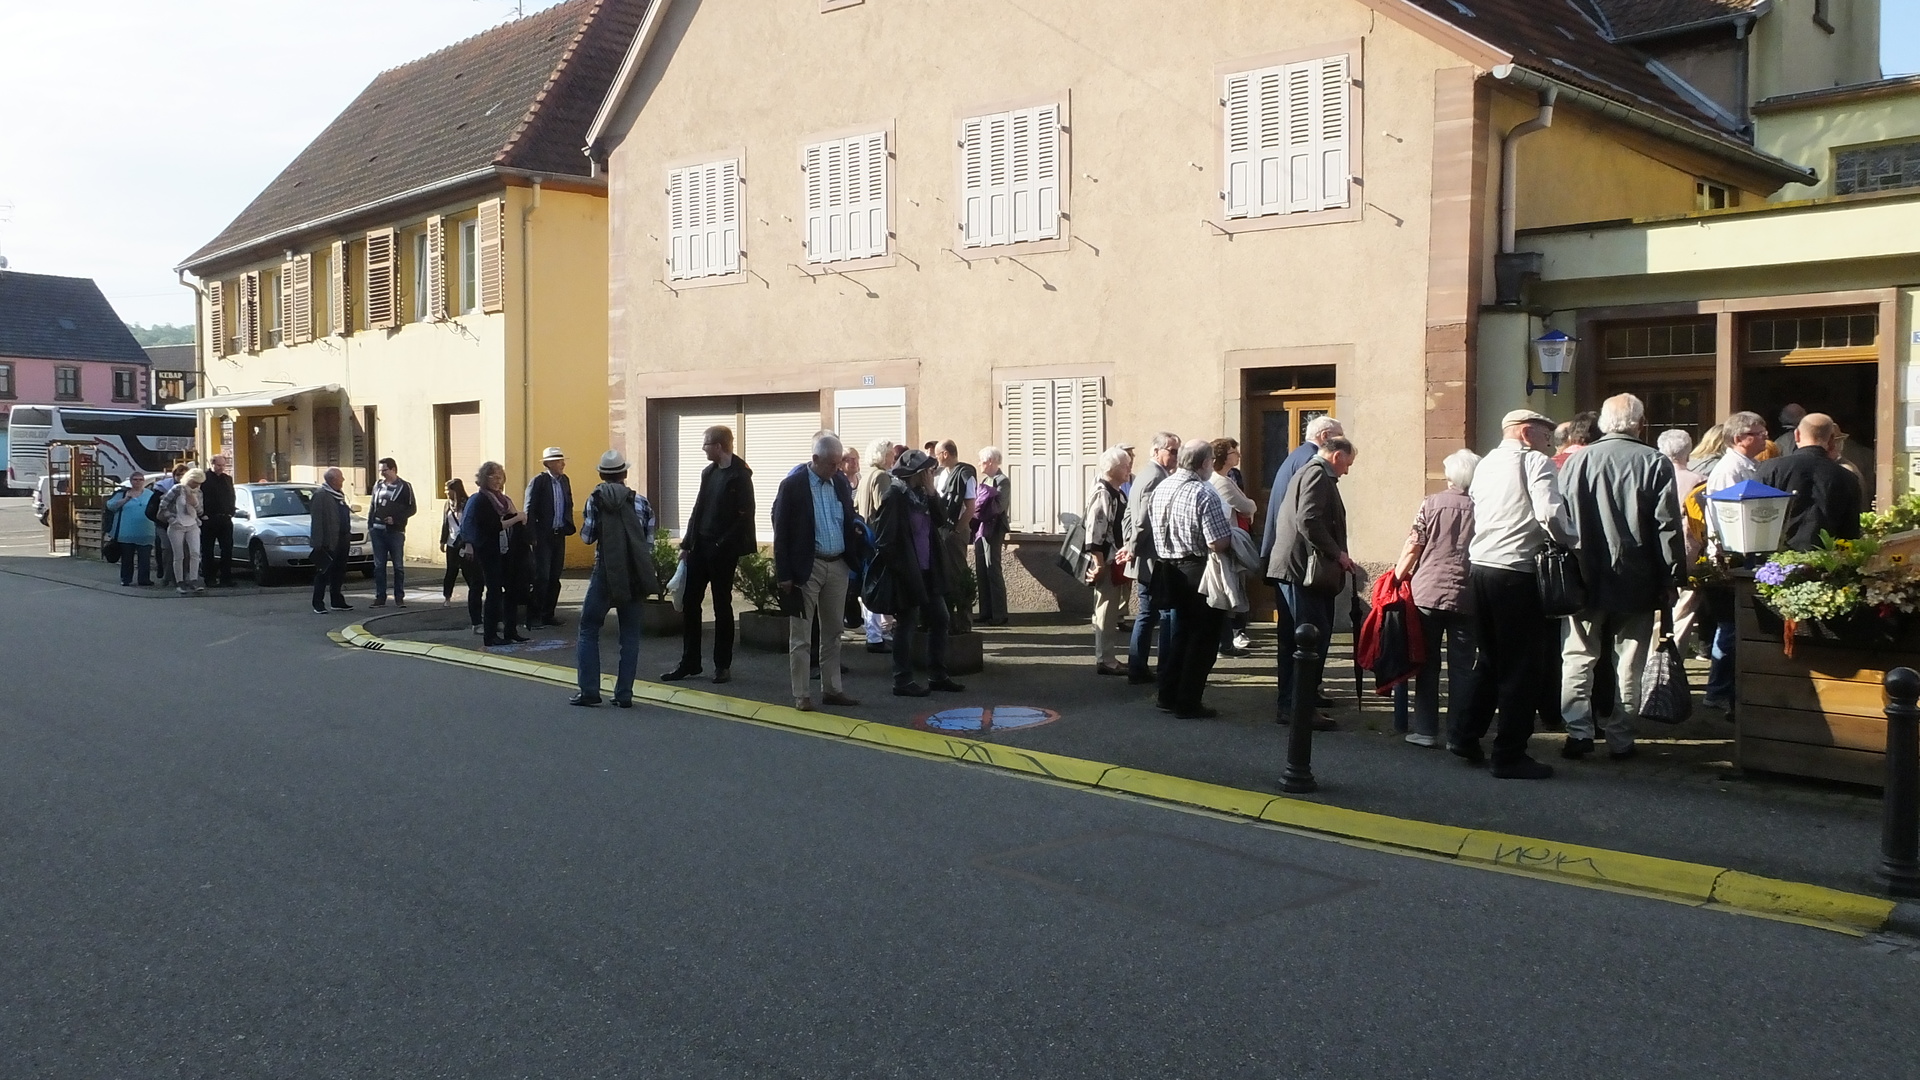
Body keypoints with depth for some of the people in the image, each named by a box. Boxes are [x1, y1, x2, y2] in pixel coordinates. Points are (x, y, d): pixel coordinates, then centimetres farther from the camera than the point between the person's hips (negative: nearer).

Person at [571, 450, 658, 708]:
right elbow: (649, 543, 3)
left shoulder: (595, 499, -3)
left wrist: (584, 524, 17)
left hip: (605, 573, -2)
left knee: (588, 630, 8)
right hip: (634, 576, 2)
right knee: (630, 635, 8)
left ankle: (589, 690, 2)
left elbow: (587, 537, -2)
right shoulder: (641, 501, 4)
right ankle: (624, 694, 6)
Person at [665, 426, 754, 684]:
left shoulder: (740, 476, -9)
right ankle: (689, 663, 16)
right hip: (700, 547, 7)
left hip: (723, 551, -7)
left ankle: (723, 665, 13)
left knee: (722, 606, 2)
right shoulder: (708, 472, 12)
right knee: (689, 603, 7)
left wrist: (724, 545, -17)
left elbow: (744, 517, -13)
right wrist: (687, 544, 10)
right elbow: (698, 510, 15)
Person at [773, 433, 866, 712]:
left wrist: (857, 529, -6)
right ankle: (802, 695, 8)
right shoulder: (792, 485, -9)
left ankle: (831, 689, 22)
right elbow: (781, 532, -9)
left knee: (832, 633, 13)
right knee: (800, 637, 1)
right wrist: (784, 574, -12)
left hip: (837, 566, 6)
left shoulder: (841, 482, 7)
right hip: (806, 568, -5)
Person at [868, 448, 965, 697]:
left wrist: (932, 493, -6)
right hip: (906, 574, -9)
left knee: (939, 619, 12)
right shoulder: (894, 497, -15)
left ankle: (937, 676, 22)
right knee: (906, 624, 0)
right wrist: (900, 569, -14)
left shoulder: (921, 494, 10)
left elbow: (941, 520, 5)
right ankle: (903, 682, 9)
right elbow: (884, 540, -17)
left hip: (927, 571, 9)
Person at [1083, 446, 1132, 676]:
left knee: (1111, 610, 15)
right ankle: (1104, 660, 3)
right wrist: (1099, 563, -22)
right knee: (1106, 611, -3)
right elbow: (1094, 531, -22)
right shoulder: (1102, 493, -17)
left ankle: (1107, 657, 23)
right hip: (1106, 562, -10)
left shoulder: (1116, 492, 13)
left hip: (1116, 559, 10)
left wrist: (1125, 550, 17)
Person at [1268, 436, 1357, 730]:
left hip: (1297, 567, 11)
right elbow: (1309, 520, -22)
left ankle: (1290, 705, 17)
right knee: (1314, 637, -9)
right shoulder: (1318, 473, -10)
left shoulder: (1307, 472, 22)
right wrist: (1337, 553, -15)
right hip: (1305, 568, -11)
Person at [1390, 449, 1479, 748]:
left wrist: (1398, 576, 6)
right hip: (1467, 598, 0)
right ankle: (1459, 732, 7)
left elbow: (1413, 546, -5)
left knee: (1428, 664, 8)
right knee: (1462, 667, 6)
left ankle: (1425, 730, 9)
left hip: (1428, 593, 0)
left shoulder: (1432, 503, -2)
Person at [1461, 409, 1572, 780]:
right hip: (1515, 572, -7)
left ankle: (1467, 735, 22)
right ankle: (1510, 755, 3)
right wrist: (1569, 540, -1)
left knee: (1491, 659, 21)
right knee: (1520, 666, 0)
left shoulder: (1485, 463, 16)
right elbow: (1549, 514, -19)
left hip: (1479, 567, 7)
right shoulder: (1535, 462, -5)